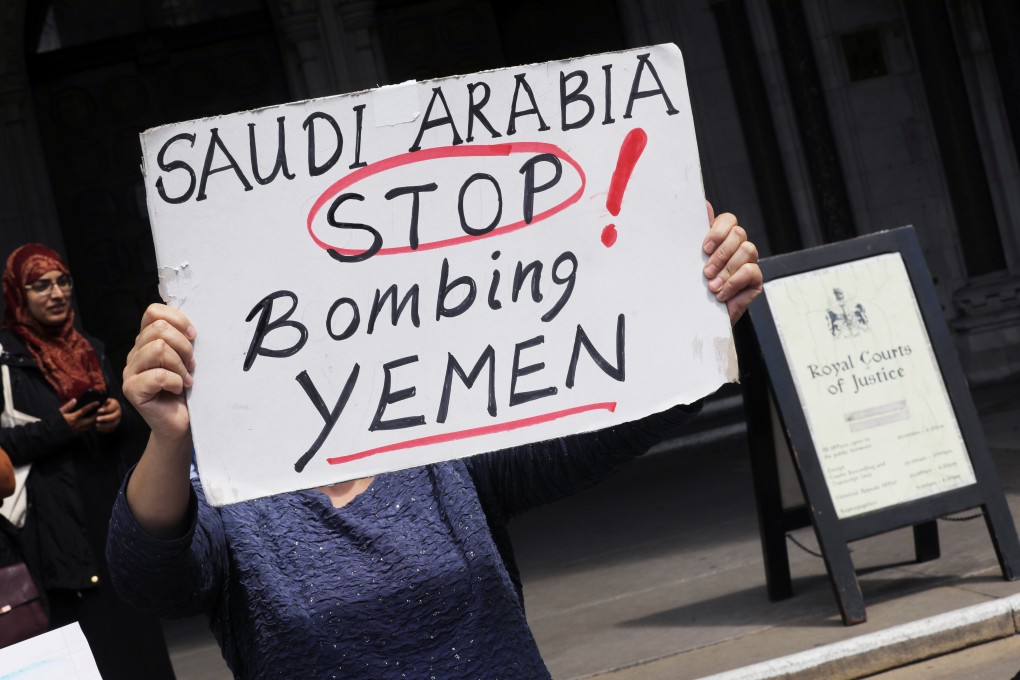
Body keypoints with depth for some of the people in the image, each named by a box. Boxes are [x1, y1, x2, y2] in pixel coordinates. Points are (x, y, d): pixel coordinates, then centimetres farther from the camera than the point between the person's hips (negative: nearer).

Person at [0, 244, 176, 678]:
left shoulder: (89, 348, 15)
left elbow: (134, 426, 18)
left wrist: (119, 416, -4)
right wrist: (57, 428, -18)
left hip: (116, 509, 6)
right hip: (60, 522, -6)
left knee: (138, 625, 6)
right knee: (91, 637, -10)